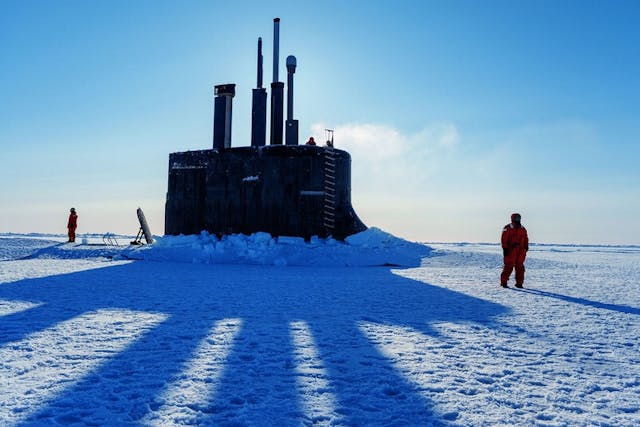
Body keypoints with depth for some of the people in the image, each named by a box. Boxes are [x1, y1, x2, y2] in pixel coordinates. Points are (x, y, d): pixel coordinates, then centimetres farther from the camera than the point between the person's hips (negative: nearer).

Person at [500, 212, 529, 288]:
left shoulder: (523, 229, 15)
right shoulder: (507, 228, -2)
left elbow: (526, 240, 18)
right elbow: (504, 239, -6)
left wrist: (526, 249, 13)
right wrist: (505, 248, -12)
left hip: (520, 251, 5)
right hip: (510, 250, -5)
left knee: (520, 267, 5)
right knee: (508, 266, -6)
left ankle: (519, 283, 13)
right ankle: (503, 282, 1)